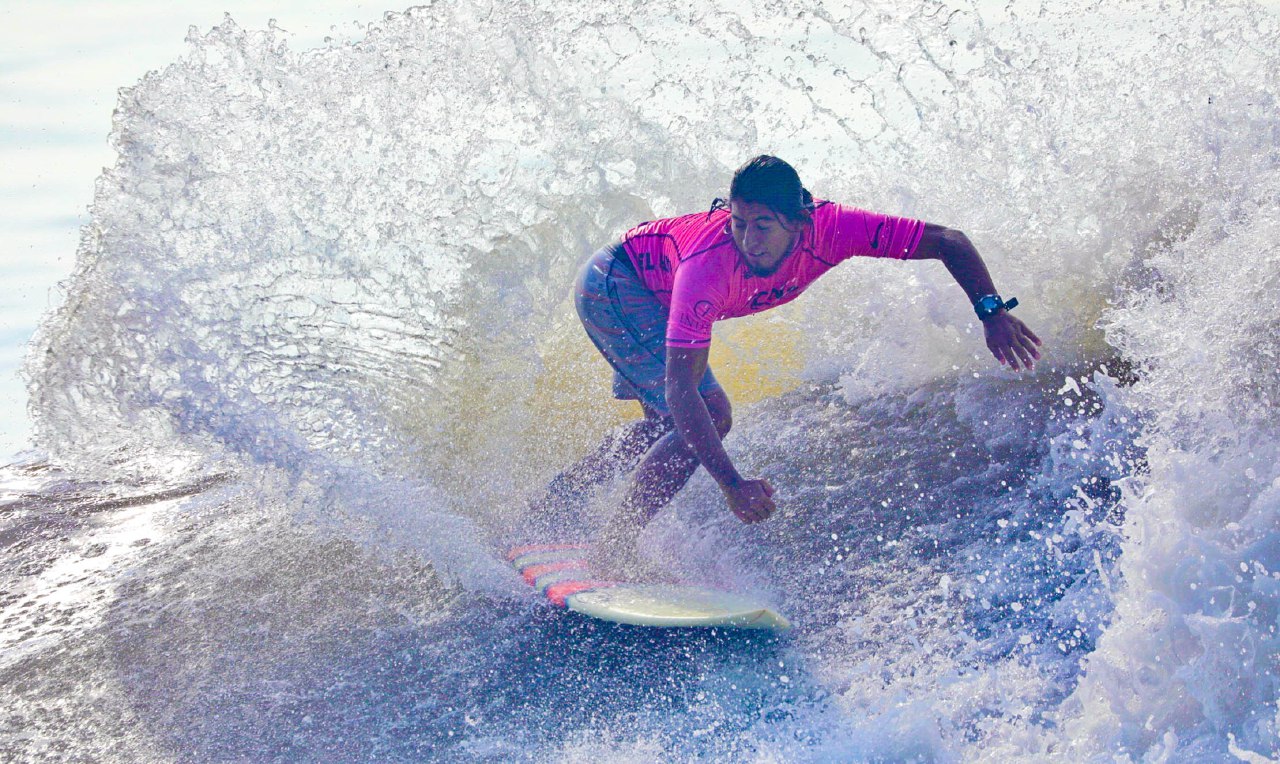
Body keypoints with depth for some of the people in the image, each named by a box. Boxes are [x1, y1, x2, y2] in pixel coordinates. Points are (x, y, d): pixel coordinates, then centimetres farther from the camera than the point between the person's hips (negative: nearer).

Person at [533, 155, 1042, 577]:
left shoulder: (828, 229, -29)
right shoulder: (708, 266, -42)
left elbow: (948, 241, -23)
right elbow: (680, 389, -44)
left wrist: (992, 312, -37)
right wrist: (732, 484, -51)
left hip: (652, 294, 7)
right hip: (611, 284, -7)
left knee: (662, 426, 20)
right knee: (707, 414, -21)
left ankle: (559, 495, 34)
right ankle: (614, 548, -13)